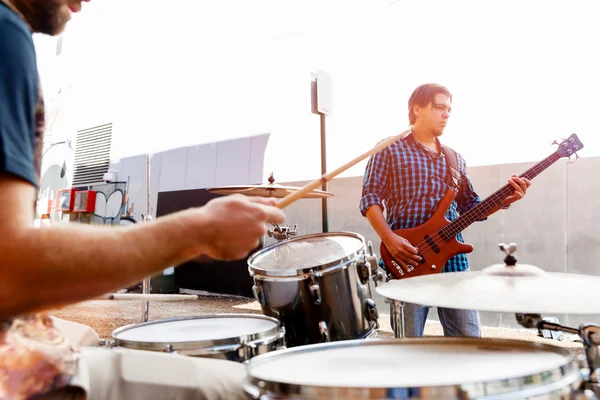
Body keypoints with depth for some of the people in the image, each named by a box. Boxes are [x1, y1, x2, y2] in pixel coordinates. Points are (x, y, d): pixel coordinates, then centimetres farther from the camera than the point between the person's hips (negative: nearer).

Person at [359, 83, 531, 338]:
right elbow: (370, 198, -5)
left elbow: (471, 207, 18)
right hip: (406, 258, -5)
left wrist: (506, 200, 0)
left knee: (469, 339, 6)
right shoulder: (389, 150, 2)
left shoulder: (455, 160, 18)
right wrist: (389, 238, -18)